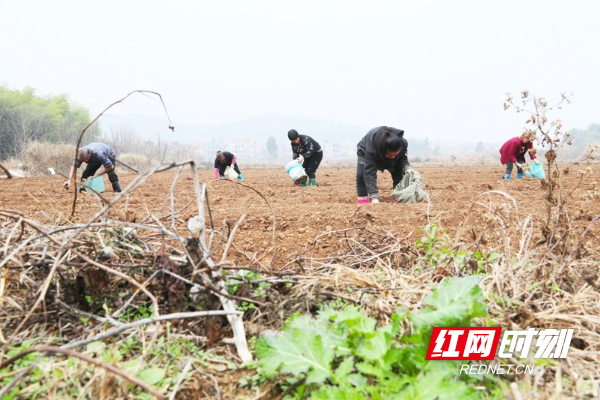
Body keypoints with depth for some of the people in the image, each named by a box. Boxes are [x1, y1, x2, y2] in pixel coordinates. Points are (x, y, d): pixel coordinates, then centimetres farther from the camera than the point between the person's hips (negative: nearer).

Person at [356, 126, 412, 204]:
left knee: (399, 174, -11)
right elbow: (370, 172, -50)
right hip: (365, 152, -3)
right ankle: (363, 201, -18)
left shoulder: (403, 143, -36)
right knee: (361, 175, -25)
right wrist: (374, 197, -56)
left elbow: (403, 158, -16)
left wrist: (406, 168, -40)